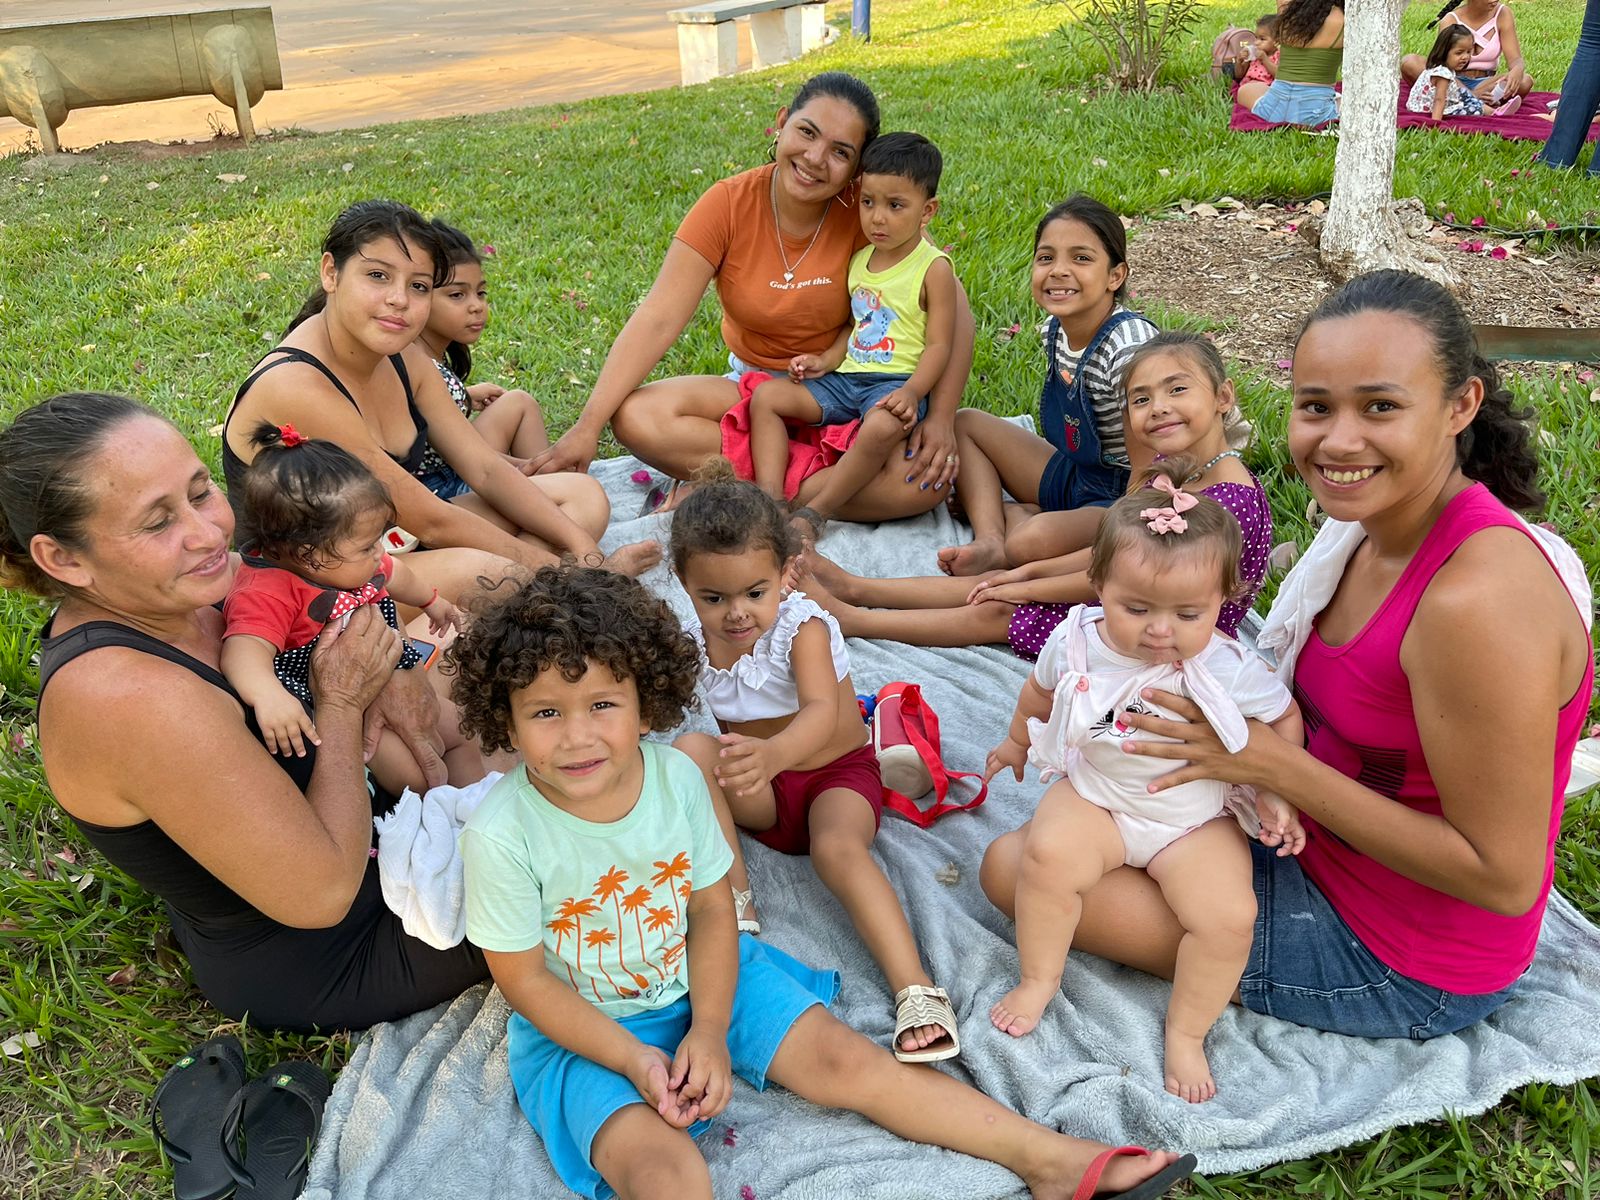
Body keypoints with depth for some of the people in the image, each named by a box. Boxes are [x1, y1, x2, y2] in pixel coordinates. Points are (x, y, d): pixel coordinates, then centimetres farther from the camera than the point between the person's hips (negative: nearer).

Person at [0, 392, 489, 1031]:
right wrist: (342, 704, -23)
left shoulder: (195, 589, -13)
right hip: (310, 968, -8)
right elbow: (320, 893, -33)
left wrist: (387, 675, -14)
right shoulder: (131, 696, -37)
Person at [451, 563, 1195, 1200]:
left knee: (844, 1061, -6)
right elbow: (525, 979, -14)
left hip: (700, 978, 3)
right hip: (581, 1028, -2)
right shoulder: (500, 836, -25)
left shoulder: (676, 776, -15)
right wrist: (635, 1061, -18)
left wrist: (709, 1031, -14)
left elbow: (712, 912, -4)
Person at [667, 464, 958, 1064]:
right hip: (760, 793, 4)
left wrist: (771, 754, -63)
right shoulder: (693, 642, -9)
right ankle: (733, 905, -24)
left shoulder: (803, 627, -23)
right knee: (691, 747, -24)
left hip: (837, 772, -4)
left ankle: (917, 991, -39)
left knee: (838, 847, -35)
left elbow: (822, 710, -42)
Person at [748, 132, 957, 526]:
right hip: (846, 377, 7)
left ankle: (815, 512, -29)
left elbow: (938, 345, -11)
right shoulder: (859, 260, 13)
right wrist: (826, 360, 3)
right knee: (765, 396, -4)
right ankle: (770, 497, -18)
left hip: (896, 381, -7)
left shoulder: (933, 268, -6)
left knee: (883, 426, -39)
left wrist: (912, 392, -27)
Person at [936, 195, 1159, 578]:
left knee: (1033, 541, -38)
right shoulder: (1054, 330, -1)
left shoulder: (1128, 348, -26)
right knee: (965, 422, 8)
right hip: (1074, 473, 9)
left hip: (1125, 496, -9)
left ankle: (1014, 515, -3)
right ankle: (990, 542, -10)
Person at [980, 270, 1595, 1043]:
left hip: (1403, 968, -8)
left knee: (1016, 868, -11)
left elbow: (1504, 876, -26)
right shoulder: (1372, 523, -5)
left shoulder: (1477, 600, -32)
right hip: (1316, 844, 8)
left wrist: (1271, 765, -26)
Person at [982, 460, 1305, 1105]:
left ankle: (1186, 1031, 4)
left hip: (1195, 821, 0)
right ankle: (1038, 978, -2)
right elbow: (1041, 692, 10)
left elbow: (1285, 718, 1)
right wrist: (1016, 742, 26)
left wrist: (1274, 795, -8)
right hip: (1094, 797, 1)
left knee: (1229, 915, -23)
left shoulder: (1231, 669, -19)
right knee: (1048, 854, -29)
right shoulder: (1076, 641, -14)